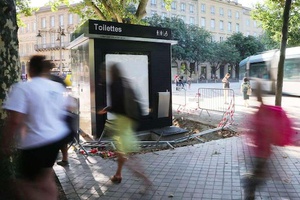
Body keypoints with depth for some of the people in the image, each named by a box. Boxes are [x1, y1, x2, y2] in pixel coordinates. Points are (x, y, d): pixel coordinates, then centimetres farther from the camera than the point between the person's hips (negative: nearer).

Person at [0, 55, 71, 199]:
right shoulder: (58, 87, 4)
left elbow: (14, 121, -22)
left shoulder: (22, 88, -17)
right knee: (46, 176, 25)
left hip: (36, 143, -7)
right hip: (58, 137, 7)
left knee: (25, 184, 12)